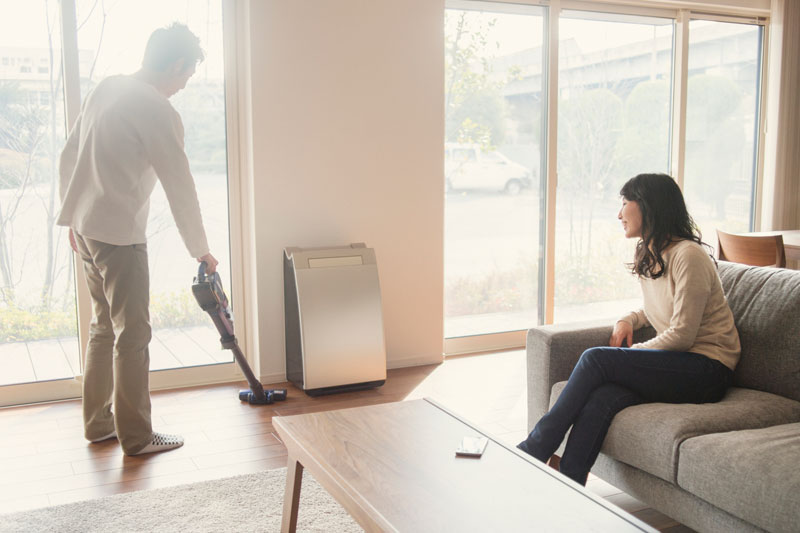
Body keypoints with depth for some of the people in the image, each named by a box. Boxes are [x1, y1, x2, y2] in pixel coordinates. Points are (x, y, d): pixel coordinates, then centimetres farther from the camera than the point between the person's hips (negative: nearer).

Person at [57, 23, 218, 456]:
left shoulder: (105, 89, 9)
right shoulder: (159, 111, -16)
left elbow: (69, 157, 15)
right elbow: (180, 188, -11)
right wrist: (201, 251, -1)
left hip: (84, 226, 9)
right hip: (119, 234, -9)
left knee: (104, 326, 18)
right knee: (132, 334, 1)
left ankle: (98, 423, 28)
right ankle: (136, 437, 11)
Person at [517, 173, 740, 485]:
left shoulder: (688, 255, -14)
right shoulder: (648, 254, 14)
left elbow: (682, 335, -16)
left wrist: (630, 353, -7)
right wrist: (628, 321, 7)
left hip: (707, 369, -7)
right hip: (674, 365, 7)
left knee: (595, 359, -25)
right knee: (602, 398, -25)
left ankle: (536, 448, -15)